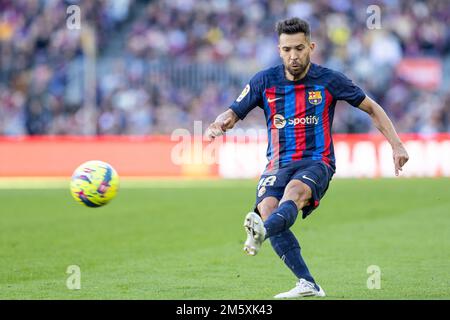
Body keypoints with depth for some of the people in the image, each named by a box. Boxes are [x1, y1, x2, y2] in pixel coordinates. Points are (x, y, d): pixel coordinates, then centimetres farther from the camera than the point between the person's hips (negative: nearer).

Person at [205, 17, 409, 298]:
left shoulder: (329, 80, 2)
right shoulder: (265, 81, 6)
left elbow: (372, 108, 13)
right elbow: (234, 114, 12)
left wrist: (396, 144, 5)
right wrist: (218, 125, -12)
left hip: (317, 162, -2)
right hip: (278, 164, 3)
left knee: (295, 190, -37)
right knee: (266, 207, -29)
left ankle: (261, 232, -70)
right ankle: (308, 285, -28)